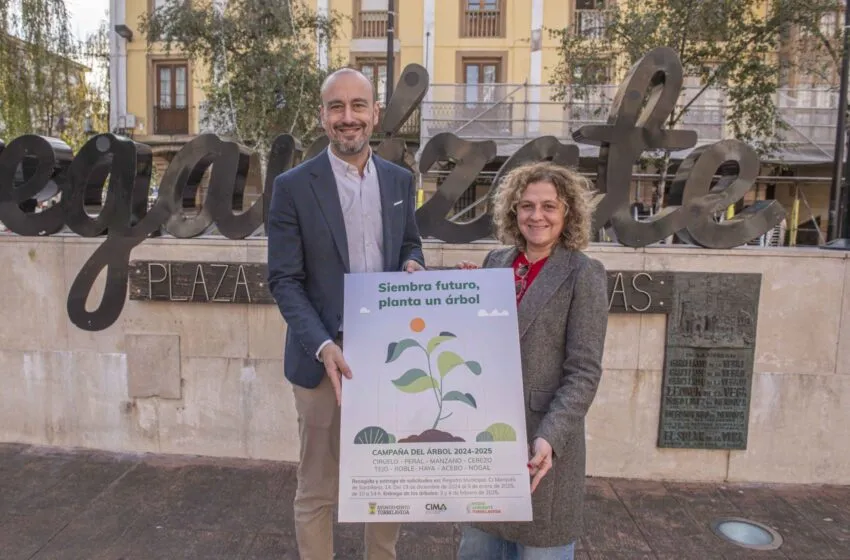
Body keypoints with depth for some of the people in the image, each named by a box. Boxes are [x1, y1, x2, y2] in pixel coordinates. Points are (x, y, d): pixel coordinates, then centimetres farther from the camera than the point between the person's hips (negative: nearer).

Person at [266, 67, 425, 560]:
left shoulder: (400, 180, 6)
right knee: (318, 490, 12)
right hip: (326, 356, -3)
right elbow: (284, 280, -9)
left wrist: (413, 264, -7)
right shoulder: (294, 186, -7)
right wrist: (323, 346, -22)